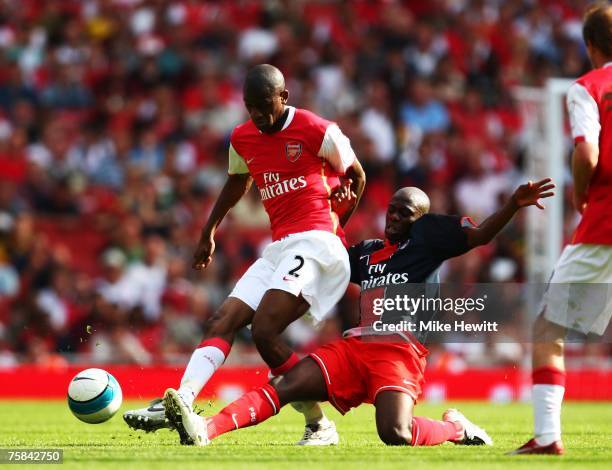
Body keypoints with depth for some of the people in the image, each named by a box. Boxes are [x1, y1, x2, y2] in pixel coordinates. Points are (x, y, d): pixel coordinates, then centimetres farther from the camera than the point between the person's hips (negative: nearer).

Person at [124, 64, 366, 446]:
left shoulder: (316, 130, -6)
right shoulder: (243, 139, 13)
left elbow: (357, 176, 6)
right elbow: (238, 182, 33)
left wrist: (333, 227, 7)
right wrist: (209, 232, 37)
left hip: (313, 241, -8)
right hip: (279, 248, 8)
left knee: (264, 329, -22)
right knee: (223, 320, -7)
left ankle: (319, 425, -13)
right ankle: (181, 403, -20)